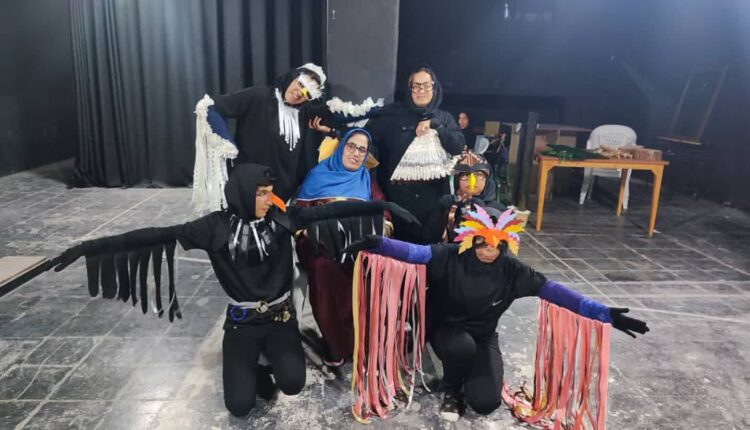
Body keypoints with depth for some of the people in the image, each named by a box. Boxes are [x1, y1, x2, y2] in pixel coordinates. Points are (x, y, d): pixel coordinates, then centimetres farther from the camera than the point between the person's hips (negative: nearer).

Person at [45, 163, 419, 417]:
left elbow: (331, 210, -12)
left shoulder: (282, 218, -7)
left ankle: (265, 364, 18)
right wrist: (93, 246, -19)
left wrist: (382, 205, -18)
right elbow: (160, 235, -15)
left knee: (292, 383, -19)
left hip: (280, 316, 1)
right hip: (242, 322, -1)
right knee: (240, 405, -6)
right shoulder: (218, 226, -10)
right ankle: (252, 368, 29)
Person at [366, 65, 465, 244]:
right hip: (401, 192, -2)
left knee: (430, 242, 6)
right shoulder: (394, 113, 3)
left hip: (435, 192, 2)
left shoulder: (444, 118, 12)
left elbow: (459, 147, -2)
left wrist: (434, 124, -7)